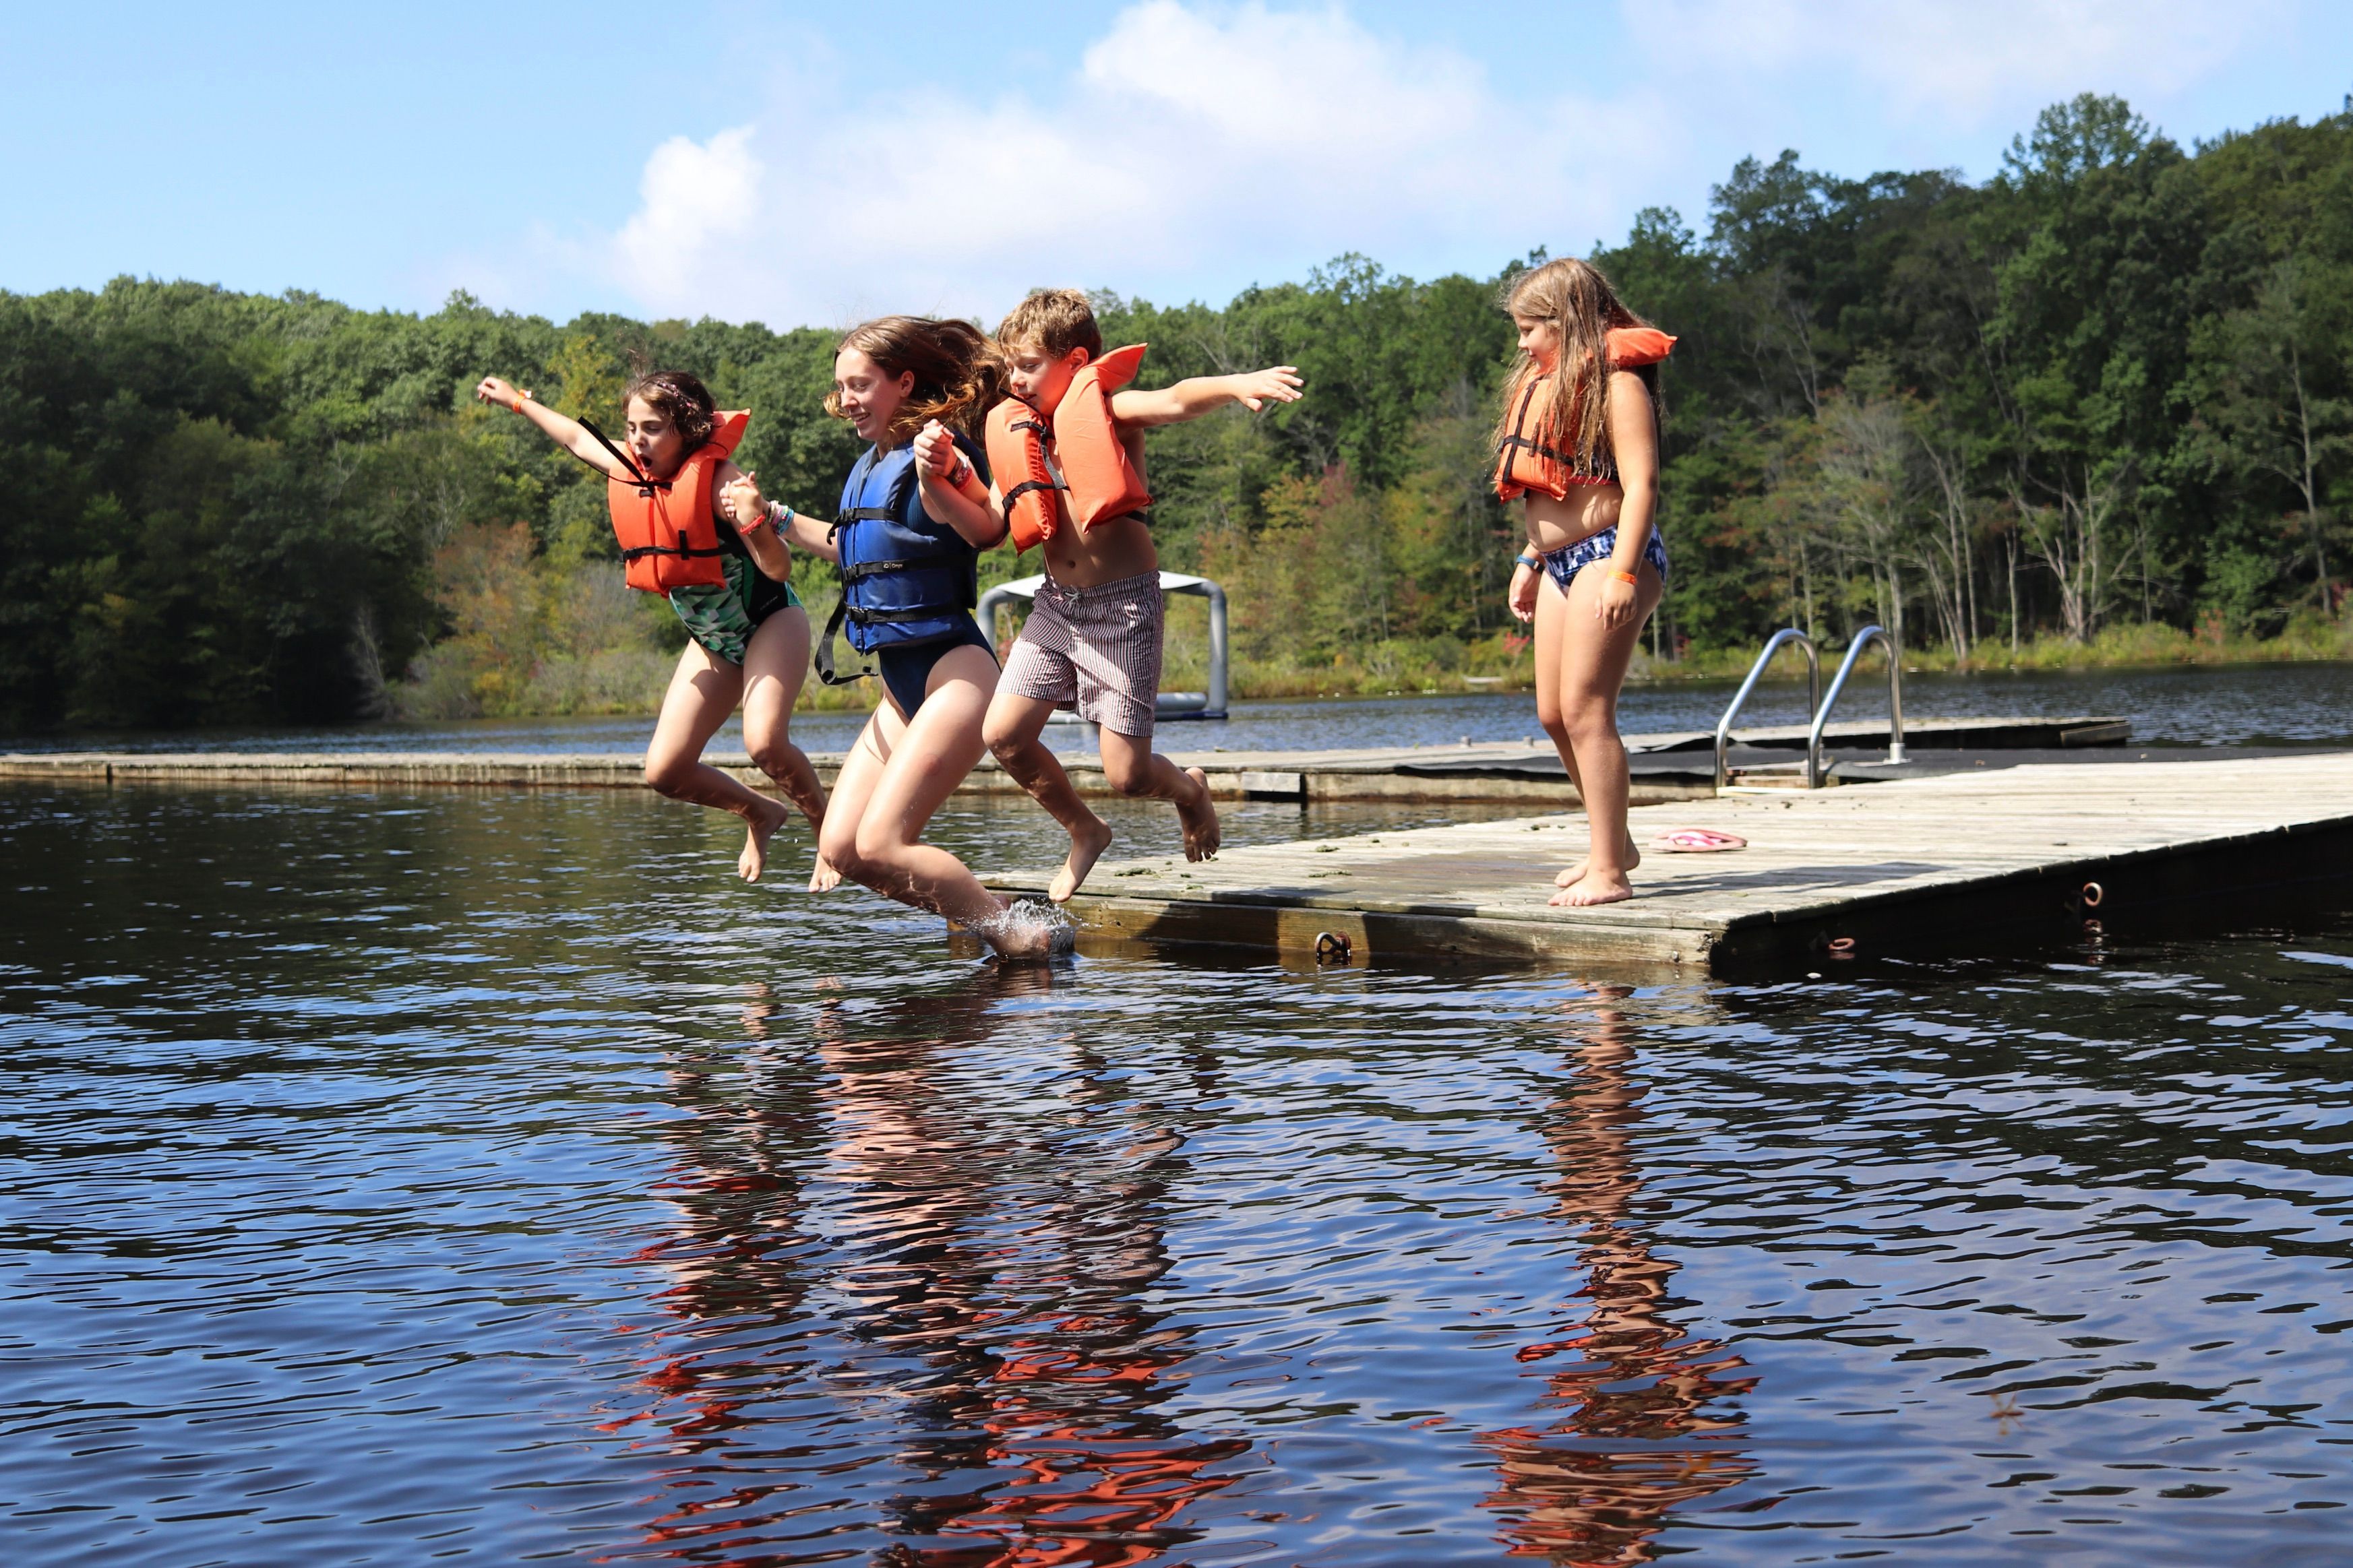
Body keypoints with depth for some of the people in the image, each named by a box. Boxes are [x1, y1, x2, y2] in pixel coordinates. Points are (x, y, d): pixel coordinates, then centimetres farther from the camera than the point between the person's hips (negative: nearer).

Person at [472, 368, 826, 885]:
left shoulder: (715, 479, -24)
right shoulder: (628, 470, -5)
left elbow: (779, 568, -27)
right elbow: (579, 438, 18)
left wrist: (758, 524, -47)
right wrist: (518, 401, 30)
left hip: (770, 623, -7)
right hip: (713, 640, 7)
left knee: (764, 740, -32)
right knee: (665, 771, -4)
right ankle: (759, 814, 23)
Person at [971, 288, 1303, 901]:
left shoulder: (1109, 408, -8)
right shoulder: (1024, 431, 10)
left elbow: (1175, 401, -29)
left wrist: (1237, 384, -50)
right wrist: (945, 472, -3)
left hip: (1124, 602, -6)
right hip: (1057, 602, 7)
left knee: (1126, 773, -8)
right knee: (1004, 735, -3)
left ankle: (1189, 789, 29)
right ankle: (1085, 833, 22)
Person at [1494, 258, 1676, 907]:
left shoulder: (1616, 381, -11)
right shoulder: (1548, 384, 18)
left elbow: (1639, 483, -18)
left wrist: (1622, 572, -26)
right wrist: (1531, 560, 22)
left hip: (1610, 552, -10)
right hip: (1560, 561, 10)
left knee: (1584, 708, -13)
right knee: (1554, 714, 10)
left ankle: (1608, 871, -10)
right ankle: (1614, 844, 25)